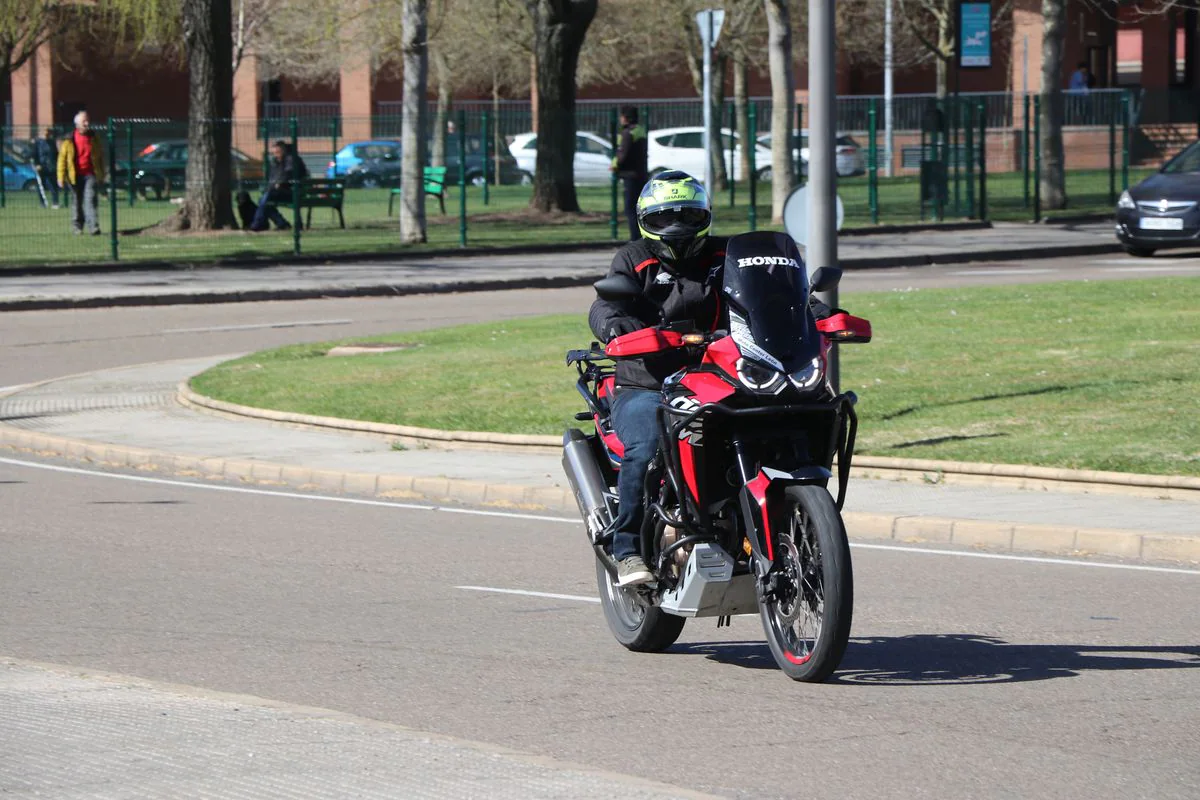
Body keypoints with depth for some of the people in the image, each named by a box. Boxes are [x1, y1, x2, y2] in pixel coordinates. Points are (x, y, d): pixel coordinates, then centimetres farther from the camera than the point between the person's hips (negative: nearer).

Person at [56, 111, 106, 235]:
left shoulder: (94, 139, 8)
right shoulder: (69, 141, -1)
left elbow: (101, 157, 19)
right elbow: (62, 158, 1)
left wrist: (102, 175, 21)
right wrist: (61, 177, -3)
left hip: (91, 174, 0)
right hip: (75, 176, 0)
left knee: (91, 199, -13)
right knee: (77, 201, 9)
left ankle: (93, 226, -20)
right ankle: (77, 225, 24)